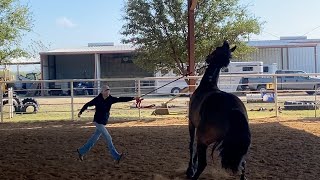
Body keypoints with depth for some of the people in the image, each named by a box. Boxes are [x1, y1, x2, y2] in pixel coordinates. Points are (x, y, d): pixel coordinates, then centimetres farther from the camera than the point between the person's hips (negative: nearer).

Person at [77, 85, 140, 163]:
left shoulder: (110, 99, -2)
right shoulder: (97, 99, -12)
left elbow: (121, 99, -11)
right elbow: (87, 104, 0)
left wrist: (133, 98, -20)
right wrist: (80, 112, 6)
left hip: (103, 122, 6)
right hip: (98, 121, -6)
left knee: (94, 139, 15)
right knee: (108, 138, -10)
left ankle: (81, 151, 32)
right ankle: (116, 156, -7)